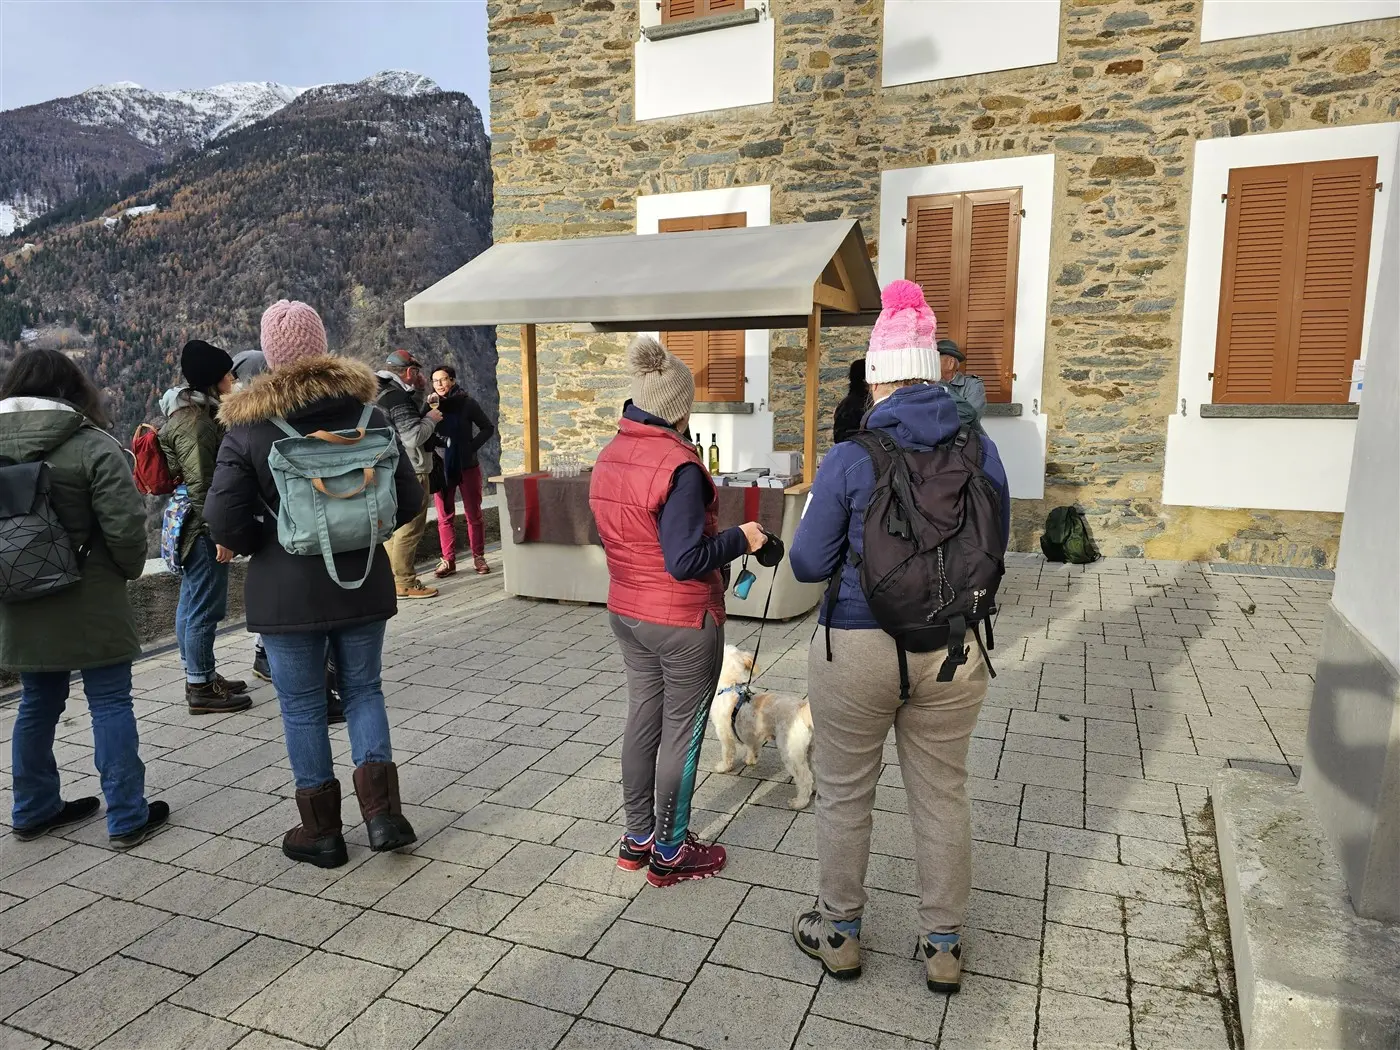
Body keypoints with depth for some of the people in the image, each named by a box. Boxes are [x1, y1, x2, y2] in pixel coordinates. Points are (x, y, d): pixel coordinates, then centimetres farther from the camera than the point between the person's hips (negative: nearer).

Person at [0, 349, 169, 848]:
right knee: (110, 703, 2)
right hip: (89, 602, -6)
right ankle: (127, 816, 7)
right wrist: (132, 568, 0)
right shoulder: (93, 446, -15)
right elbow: (124, 525, -18)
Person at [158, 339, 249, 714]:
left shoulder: (196, 412, 15)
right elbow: (200, 483, -22)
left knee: (194, 602, 16)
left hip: (194, 523, 11)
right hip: (201, 524, -11)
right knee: (206, 605, -4)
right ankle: (201, 688, 4)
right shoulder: (194, 421, -17)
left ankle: (200, 676, 27)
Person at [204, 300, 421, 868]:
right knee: (362, 688, 17)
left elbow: (224, 520, -13)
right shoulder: (367, 413, -3)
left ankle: (321, 830, 21)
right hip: (362, 582, 3)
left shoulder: (247, 428, -9)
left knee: (302, 706, 10)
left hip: (285, 591, -2)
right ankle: (381, 811, 8)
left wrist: (262, 543, 7)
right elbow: (409, 499, -1)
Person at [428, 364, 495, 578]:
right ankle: (448, 560, 12)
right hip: (441, 468, 2)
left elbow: (487, 428, 1)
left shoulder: (467, 402, -4)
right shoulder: (431, 404, 1)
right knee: (445, 517, 6)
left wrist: (472, 447, -7)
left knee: (474, 515, 5)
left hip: (467, 466, -2)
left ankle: (479, 557, 15)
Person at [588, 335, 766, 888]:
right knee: (682, 732, 7)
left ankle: (637, 837, 33)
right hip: (684, 620, -8)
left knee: (643, 718, 19)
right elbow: (685, 561, -26)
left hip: (625, 611, 8)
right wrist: (740, 538, -13)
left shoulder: (608, 457, 2)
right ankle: (670, 853, 22)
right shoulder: (678, 466, -23)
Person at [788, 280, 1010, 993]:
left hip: (859, 647, -3)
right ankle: (943, 947, 33)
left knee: (843, 795, 16)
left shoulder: (848, 460, -14)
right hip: (953, 648, 4)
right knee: (942, 795, 18)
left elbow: (808, 565, -7)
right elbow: (994, 548, 8)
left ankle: (840, 935, 34)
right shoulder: (980, 452, -4)